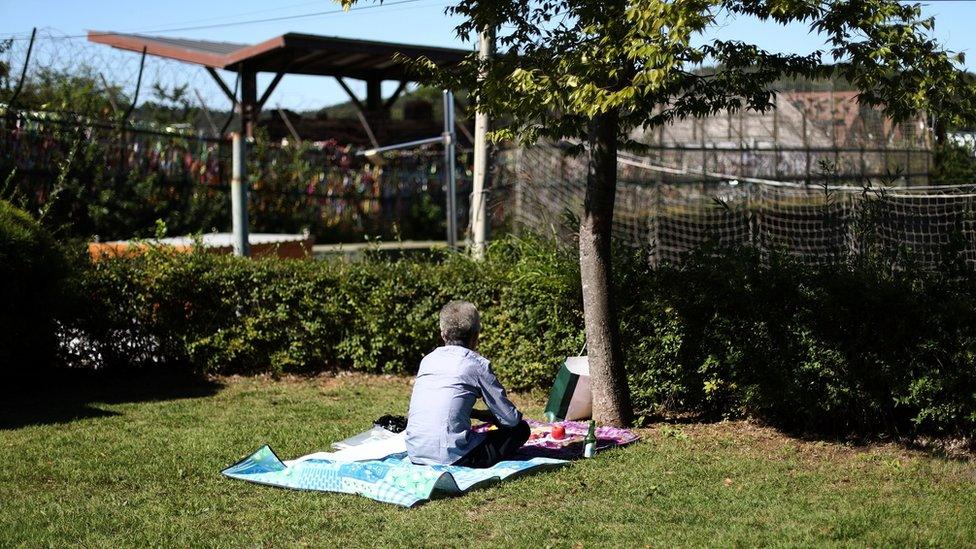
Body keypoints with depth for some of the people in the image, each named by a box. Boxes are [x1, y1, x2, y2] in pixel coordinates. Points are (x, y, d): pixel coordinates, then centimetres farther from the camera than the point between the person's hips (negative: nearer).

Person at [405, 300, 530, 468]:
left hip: (415, 453, 6)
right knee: (521, 429, 9)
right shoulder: (478, 364, -1)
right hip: (451, 455, -5)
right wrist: (487, 416, 25)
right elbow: (511, 419, 2)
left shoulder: (427, 360, 15)